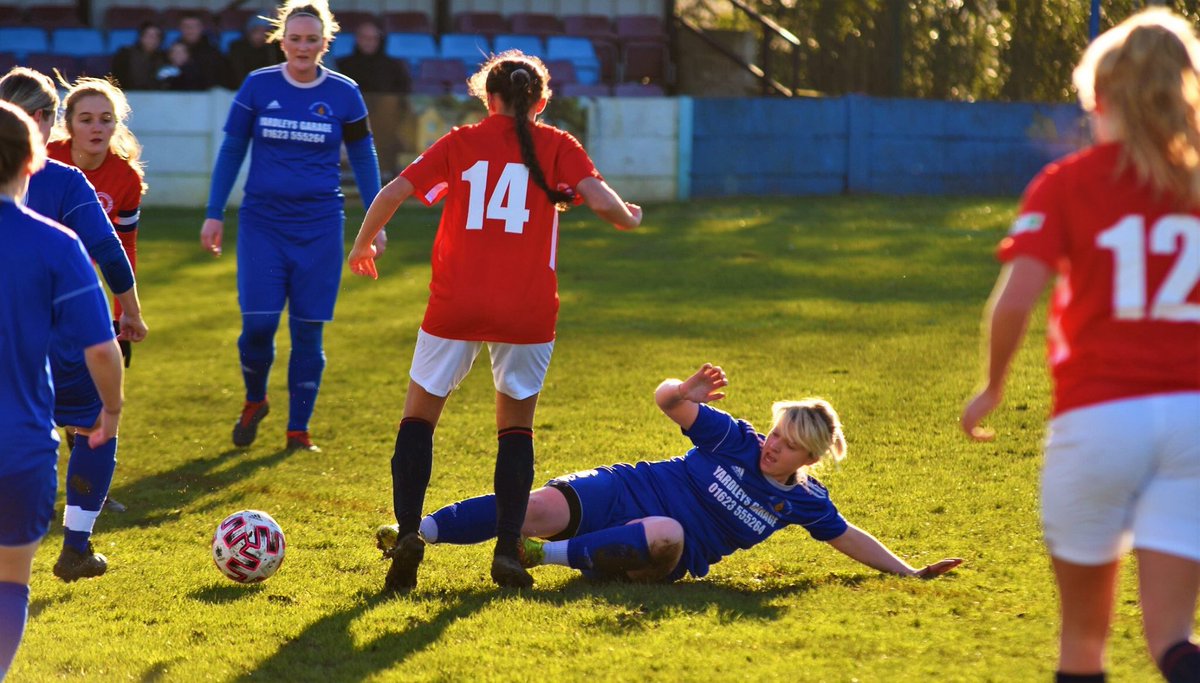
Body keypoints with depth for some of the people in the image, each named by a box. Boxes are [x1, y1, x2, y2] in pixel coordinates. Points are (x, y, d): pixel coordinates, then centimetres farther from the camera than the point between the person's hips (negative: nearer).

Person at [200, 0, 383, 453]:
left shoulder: (343, 94, 0)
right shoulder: (257, 86, 0)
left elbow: (363, 159, 10)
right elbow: (231, 151, 7)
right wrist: (214, 214, 4)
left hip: (319, 226, 0)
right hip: (262, 222, 0)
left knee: (308, 331, 1)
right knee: (257, 324, -8)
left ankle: (298, 429, 13)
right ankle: (254, 401, 21)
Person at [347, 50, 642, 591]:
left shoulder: (459, 143, 9)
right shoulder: (557, 147, 7)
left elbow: (393, 192, 3)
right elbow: (601, 201, -6)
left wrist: (362, 244, 19)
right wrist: (629, 218, 16)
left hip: (456, 307, 0)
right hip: (527, 312, 0)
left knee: (419, 416, 13)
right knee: (516, 426, 16)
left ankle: (407, 531, -7)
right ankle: (507, 550, 1)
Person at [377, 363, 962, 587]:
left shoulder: (803, 501, 4)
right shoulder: (734, 439, 1)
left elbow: (848, 538, 15)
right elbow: (665, 401, -1)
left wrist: (910, 572, 9)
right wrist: (685, 392, -25)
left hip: (674, 554, 0)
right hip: (624, 494, 0)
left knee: (667, 537, -41)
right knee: (544, 507, -27)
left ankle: (546, 555, -33)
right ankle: (412, 537, -27)